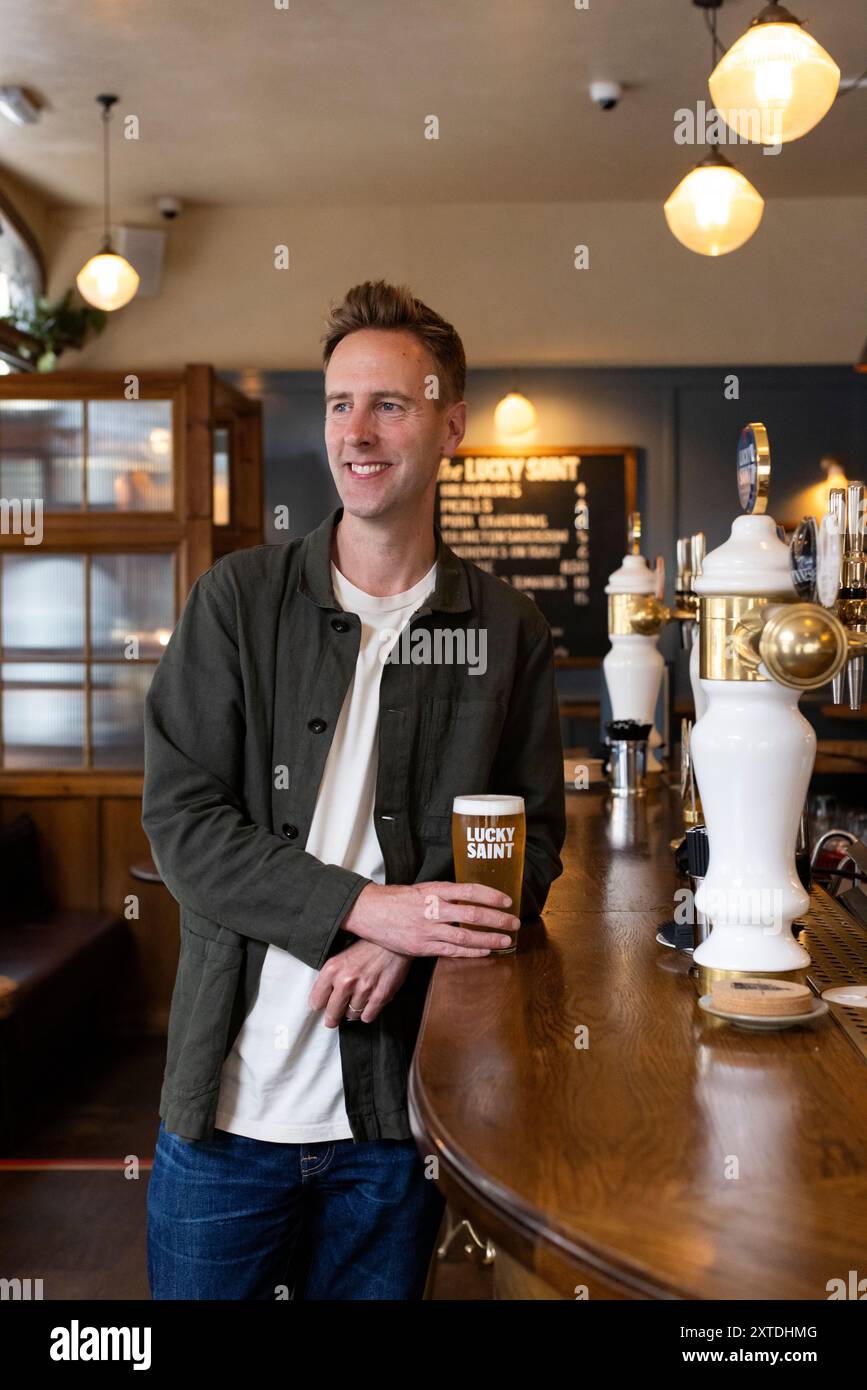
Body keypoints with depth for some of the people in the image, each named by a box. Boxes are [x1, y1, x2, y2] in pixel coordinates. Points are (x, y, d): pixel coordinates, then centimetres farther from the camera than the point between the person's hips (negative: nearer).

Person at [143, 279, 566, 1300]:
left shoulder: (508, 630, 2)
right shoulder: (239, 598, -1)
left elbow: (534, 838, 4)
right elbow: (182, 821, -7)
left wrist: (405, 939, -14)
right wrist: (362, 907, -19)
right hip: (230, 1098, 0)